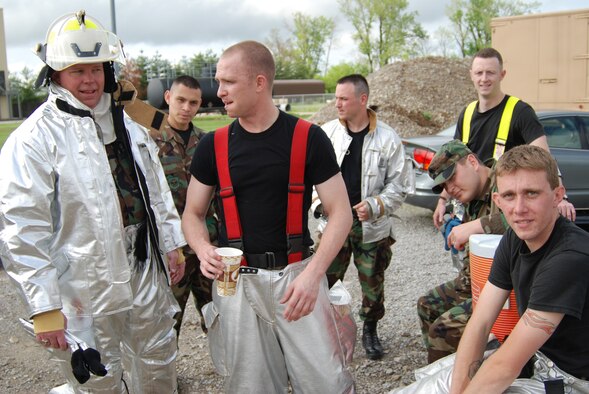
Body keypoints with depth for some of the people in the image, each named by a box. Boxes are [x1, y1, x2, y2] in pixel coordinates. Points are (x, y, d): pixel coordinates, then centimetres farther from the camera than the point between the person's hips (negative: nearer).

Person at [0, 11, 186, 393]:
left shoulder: (128, 126, 9)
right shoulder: (33, 140, -14)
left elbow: (156, 189, 17)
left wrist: (172, 244, 15)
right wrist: (44, 307, -18)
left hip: (146, 275, 6)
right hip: (84, 292, -6)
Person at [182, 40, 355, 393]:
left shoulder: (308, 138, -4)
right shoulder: (213, 146, 3)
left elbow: (340, 213, -4)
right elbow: (193, 214, 12)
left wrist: (312, 273, -19)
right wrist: (204, 250, -11)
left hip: (296, 275, -2)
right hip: (236, 281, 2)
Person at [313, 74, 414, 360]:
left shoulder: (387, 138, -5)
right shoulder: (326, 133, -1)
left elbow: (400, 184, -2)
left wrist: (375, 206, -14)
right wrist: (320, 203, -8)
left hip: (372, 227, -1)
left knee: (372, 283, 12)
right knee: (322, 280, 2)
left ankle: (370, 331, 33)